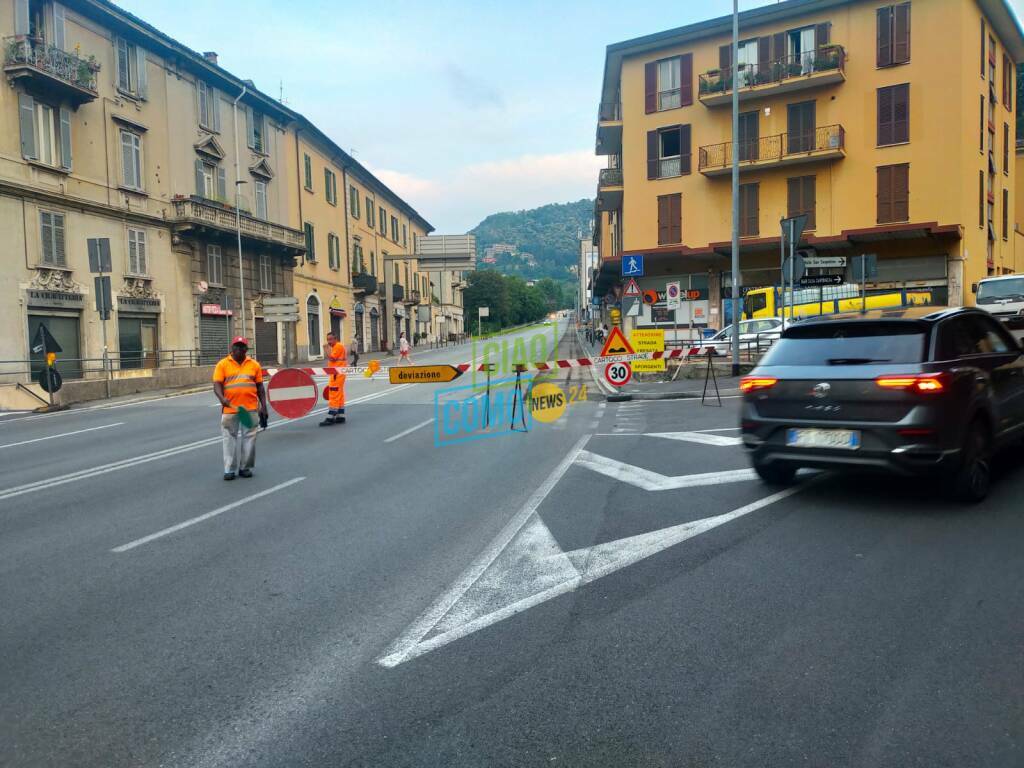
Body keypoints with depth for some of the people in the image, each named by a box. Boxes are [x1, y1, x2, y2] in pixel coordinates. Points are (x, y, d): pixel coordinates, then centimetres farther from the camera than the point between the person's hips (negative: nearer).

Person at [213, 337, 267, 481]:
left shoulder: (254, 365, 8)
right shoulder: (222, 365, 2)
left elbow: (260, 388, 11)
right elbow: (217, 385, -4)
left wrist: (263, 407, 6)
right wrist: (222, 398, -24)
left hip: (250, 409, 1)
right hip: (230, 409, -1)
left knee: (249, 438, 5)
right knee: (230, 439, 4)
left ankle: (245, 467, 16)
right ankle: (229, 469, 11)